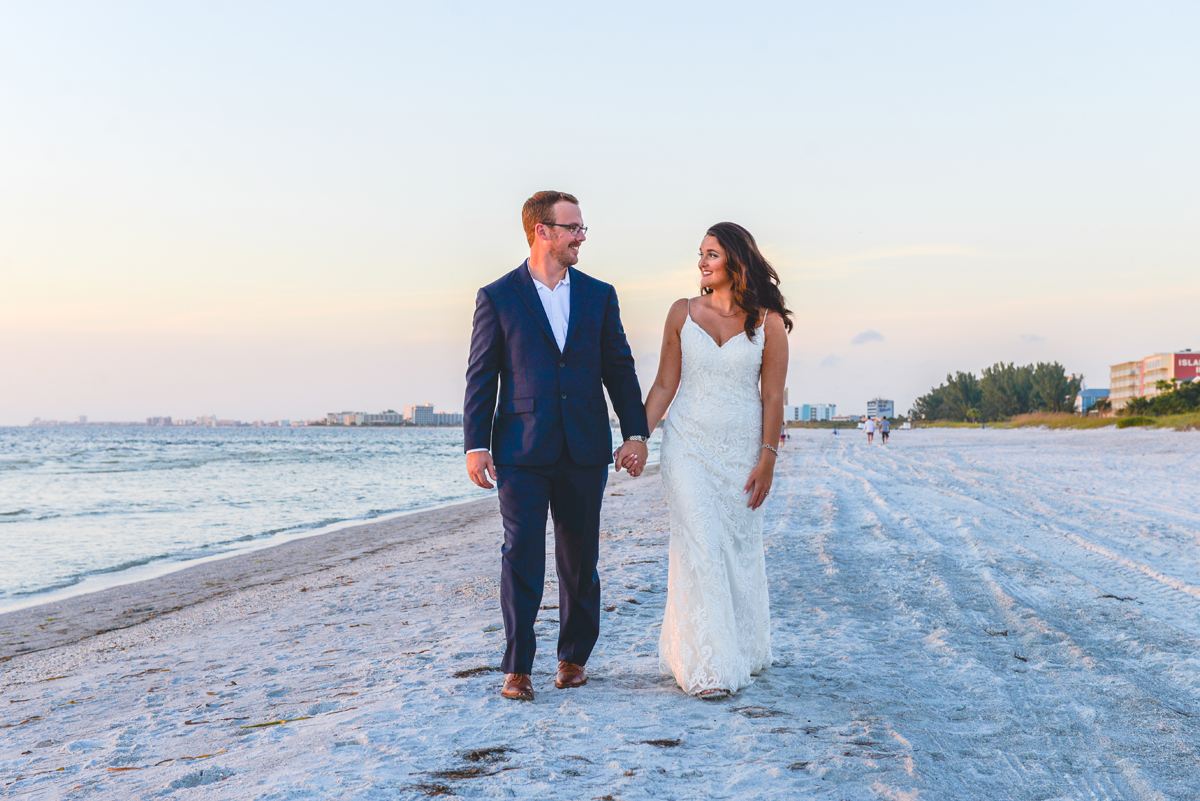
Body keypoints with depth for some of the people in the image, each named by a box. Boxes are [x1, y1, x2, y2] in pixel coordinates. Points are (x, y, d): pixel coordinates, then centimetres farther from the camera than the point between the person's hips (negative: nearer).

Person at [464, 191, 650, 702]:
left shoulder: (598, 295, 11)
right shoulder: (498, 297, 3)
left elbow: (619, 369, 11)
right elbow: (481, 376, 2)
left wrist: (636, 433, 3)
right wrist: (476, 445, -5)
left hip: (584, 450, 3)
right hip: (521, 452, -3)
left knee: (580, 559, 10)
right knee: (521, 558, -6)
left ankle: (574, 657, 24)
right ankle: (517, 668, 1)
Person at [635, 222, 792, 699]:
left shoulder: (768, 323, -1)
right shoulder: (683, 313, 3)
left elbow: (772, 396, -2)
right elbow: (665, 384, 5)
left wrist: (767, 458, -7)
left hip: (741, 450, 0)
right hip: (688, 445, 0)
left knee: (740, 549, 7)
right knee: (698, 549, -7)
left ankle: (742, 650, 26)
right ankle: (708, 667, -5)